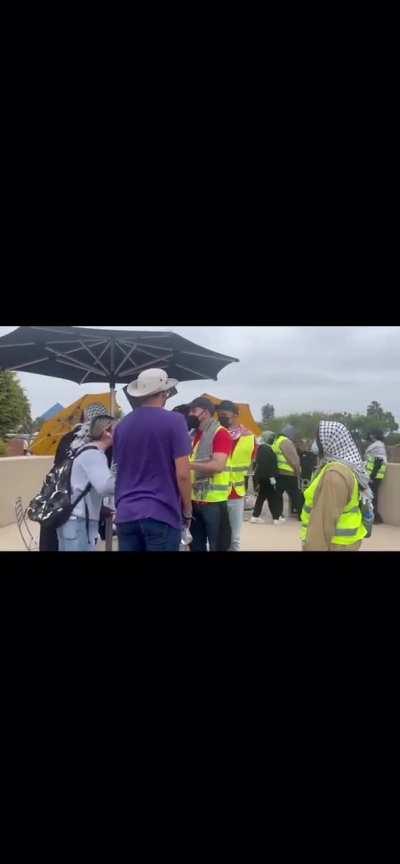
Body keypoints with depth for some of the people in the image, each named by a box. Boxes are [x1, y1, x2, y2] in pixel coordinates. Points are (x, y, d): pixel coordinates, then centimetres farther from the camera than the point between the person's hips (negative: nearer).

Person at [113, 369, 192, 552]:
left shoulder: (122, 425, 10)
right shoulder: (174, 420, -8)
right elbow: (182, 474, -12)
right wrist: (187, 510, 0)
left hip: (126, 513, 5)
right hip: (161, 513, -5)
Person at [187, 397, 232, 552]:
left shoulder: (220, 433, -10)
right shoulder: (194, 434, 15)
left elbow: (218, 465, -22)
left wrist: (189, 464, -23)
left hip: (213, 500, -8)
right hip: (194, 499, 8)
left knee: (217, 546, 1)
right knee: (196, 546, 17)